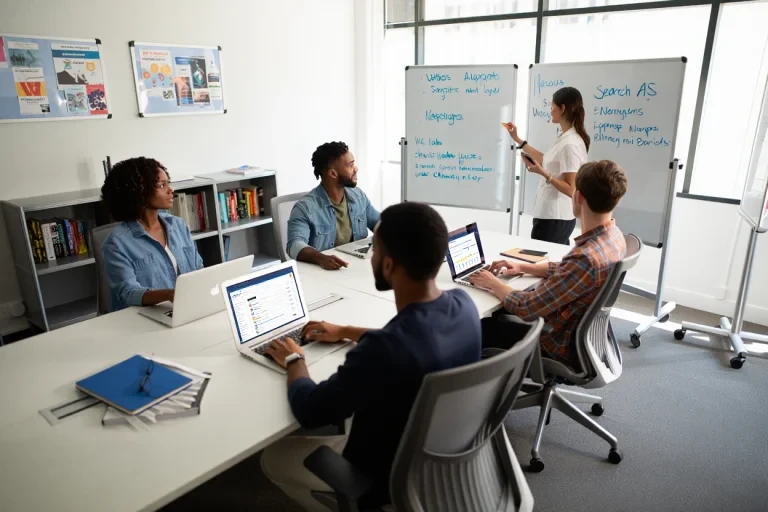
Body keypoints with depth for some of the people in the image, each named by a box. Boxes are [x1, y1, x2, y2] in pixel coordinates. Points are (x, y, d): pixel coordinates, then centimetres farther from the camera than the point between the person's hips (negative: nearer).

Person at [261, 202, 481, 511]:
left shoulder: (383, 351, -39)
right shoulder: (464, 305, -15)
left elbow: (310, 412, -21)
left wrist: (294, 361, -2)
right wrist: (346, 332, 16)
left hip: (392, 481, -6)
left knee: (273, 457, 14)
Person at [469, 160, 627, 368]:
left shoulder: (586, 257, -35)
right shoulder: (614, 235, -5)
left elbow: (527, 309, -27)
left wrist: (493, 284, -11)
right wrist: (523, 267, 5)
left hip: (564, 348, -8)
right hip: (582, 336, 9)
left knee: (480, 329, 4)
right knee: (498, 315, 19)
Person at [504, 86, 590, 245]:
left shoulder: (570, 144, -21)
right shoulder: (565, 137, 7)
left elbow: (571, 190, -22)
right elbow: (547, 161, 24)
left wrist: (542, 173, -30)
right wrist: (518, 140, 25)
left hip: (554, 218, -10)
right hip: (553, 215, 10)